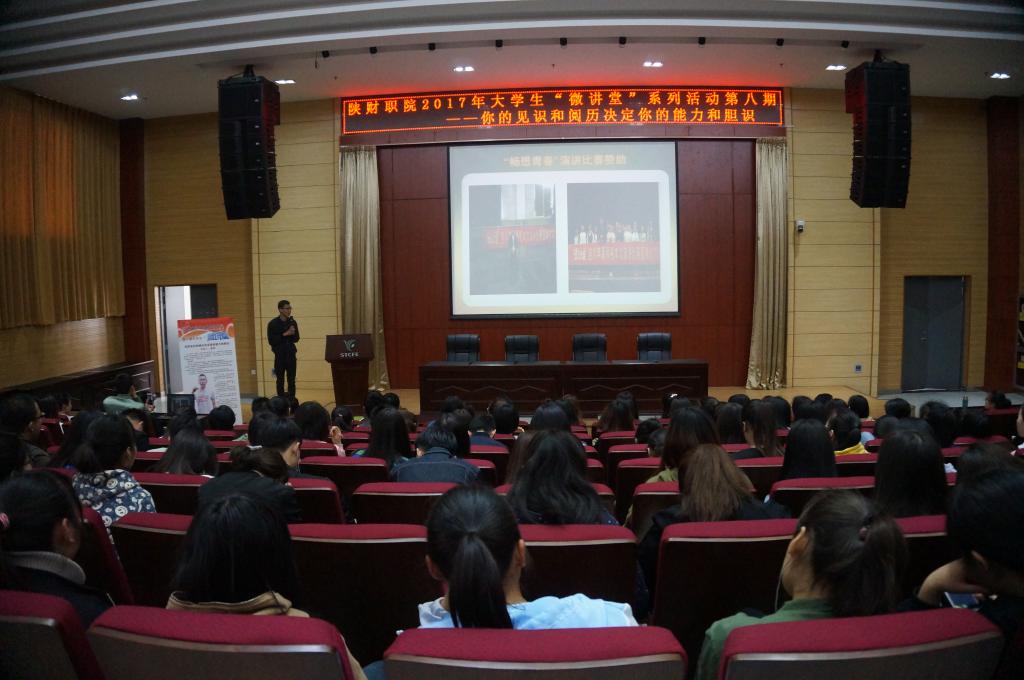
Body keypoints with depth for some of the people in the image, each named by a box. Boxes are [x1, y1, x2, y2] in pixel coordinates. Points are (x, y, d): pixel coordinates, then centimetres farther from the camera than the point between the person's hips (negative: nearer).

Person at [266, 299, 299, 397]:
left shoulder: (293, 322, 5)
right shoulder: (273, 323, -6)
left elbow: (296, 339, 8)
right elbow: (271, 341, -11)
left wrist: (292, 334, -13)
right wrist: (284, 335, -18)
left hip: (291, 354, 3)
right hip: (279, 355, -3)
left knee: (292, 380, 6)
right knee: (280, 381, 3)